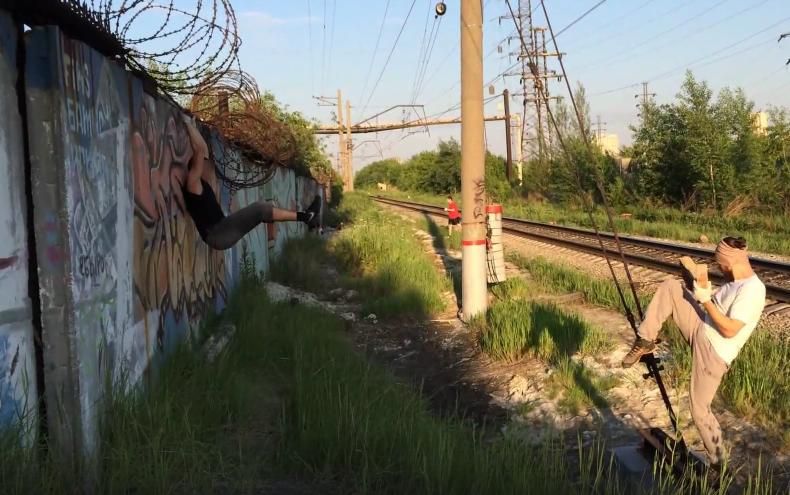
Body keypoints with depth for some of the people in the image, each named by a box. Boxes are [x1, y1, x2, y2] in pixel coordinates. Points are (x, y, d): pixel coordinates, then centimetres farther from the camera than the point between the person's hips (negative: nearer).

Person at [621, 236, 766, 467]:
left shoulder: (752, 290, -24)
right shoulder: (735, 281, 5)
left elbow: (729, 330, -27)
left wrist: (705, 298, -22)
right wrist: (699, 280, 1)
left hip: (714, 353, -9)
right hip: (700, 330, 9)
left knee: (699, 410, -2)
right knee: (670, 287, -1)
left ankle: (718, 461, 16)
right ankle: (645, 341, 2)